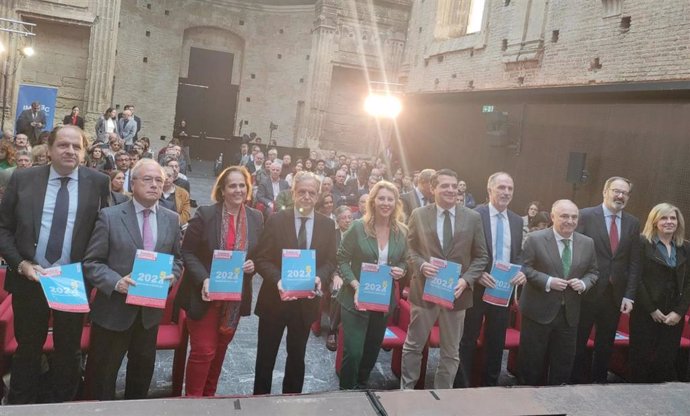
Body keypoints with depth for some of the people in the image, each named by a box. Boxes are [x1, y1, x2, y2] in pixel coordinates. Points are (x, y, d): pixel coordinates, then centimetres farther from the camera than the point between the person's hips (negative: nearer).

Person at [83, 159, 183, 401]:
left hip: (151, 309, 4)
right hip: (113, 309, -4)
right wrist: (116, 282, -24)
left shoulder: (172, 219, 3)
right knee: (102, 373, 10)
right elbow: (91, 262, -9)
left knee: (143, 369, 20)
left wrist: (172, 276, -10)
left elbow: (177, 259, 11)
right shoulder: (109, 216, -9)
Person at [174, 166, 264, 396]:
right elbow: (188, 251, -10)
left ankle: (209, 396, 35)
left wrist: (253, 265, -11)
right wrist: (203, 279, -23)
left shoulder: (256, 218, 2)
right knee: (203, 350, -2)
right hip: (206, 294, -4)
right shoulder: (205, 214, -11)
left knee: (220, 349, 18)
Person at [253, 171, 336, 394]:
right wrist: (277, 280, -24)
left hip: (306, 300, 2)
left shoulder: (327, 225, 1)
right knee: (266, 356, 10)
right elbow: (261, 259, -7)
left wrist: (319, 276, -17)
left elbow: (331, 261, 4)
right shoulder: (276, 220, -6)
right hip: (275, 298, -2)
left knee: (297, 356, 18)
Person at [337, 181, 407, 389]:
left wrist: (400, 271, -11)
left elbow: (403, 262, 13)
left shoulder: (401, 232, 1)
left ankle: (361, 387, 39)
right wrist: (356, 286, -21)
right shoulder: (358, 227, -11)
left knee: (372, 349, 18)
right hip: (356, 300, -4)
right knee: (353, 352, -6)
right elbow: (342, 260, -9)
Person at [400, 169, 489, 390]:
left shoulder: (473, 218, -1)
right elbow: (409, 248, 4)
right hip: (424, 289, -1)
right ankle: (406, 390, 28)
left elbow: (481, 256, 3)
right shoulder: (419, 215, -1)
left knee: (450, 352, 12)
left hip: (457, 292, 1)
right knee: (413, 346, 10)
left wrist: (466, 280, -12)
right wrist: (421, 265, -16)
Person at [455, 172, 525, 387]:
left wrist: (521, 272, -6)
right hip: (477, 287, -5)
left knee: (496, 342, 14)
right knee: (468, 340, 5)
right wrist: (477, 274, -20)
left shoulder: (517, 221, 8)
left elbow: (518, 254, 13)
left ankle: (490, 386, 28)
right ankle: (461, 386, 17)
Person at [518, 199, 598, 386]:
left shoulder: (587, 243, 5)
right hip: (539, 310, -4)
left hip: (570, 313, 4)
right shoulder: (535, 239, -8)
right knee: (532, 359, 6)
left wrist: (583, 283, -9)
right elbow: (524, 268, -9)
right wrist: (548, 281, -20)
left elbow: (592, 272, 12)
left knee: (564, 362, 14)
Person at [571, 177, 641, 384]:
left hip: (615, 295, 4)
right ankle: (577, 381, 22)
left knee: (606, 344, 14)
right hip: (588, 292, -4)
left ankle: (599, 381, 28)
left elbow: (634, 262, 5)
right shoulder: (586, 216, -7)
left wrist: (629, 295, -1)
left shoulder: (633, 223, 6)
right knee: (578, 342, 8)